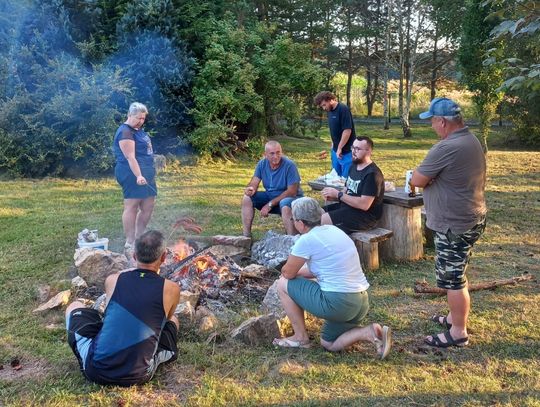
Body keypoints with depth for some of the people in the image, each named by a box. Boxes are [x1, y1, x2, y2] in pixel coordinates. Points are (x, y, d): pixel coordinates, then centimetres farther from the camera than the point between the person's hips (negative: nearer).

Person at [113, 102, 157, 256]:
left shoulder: (138, 130, 17)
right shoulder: (125, 132, -14)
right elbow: (130, 157, -22)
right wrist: (138, 175, -30)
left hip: (146, 173, 10)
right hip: (132, 175, -10)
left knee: (148, 207, 11)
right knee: (131, 207, -6)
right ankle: (129, 244, -1)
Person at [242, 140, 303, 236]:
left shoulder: (289, 165, -20)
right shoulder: (262, 164, -4)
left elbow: (292, 191, -22)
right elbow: (254, 183, -6)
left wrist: (270, 204, -22)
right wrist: (250, 189, -34)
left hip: (290, 197, -6)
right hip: (270, 195, 6)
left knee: (285, 206, -39)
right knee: (247, 198, -11)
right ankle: (246, 236, -6)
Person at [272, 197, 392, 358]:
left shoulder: (307, 239, -13)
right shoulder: (332, 229, 12)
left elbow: (287, 273, -2)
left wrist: (286, 271, 19)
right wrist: (297, 271, 20)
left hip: (337, 302, -9)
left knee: (283, 284, 7)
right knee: (328, 344, 27)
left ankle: (301, 338, 15)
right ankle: (368, 333, 4)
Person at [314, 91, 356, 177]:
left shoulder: (343, 109, -17)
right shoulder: (330, 111, 8)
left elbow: (347, 130, -22)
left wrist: (339, 148, -19)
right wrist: (333, 145, 15)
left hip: (346, 151, -8)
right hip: (335, 150, 9)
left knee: (346, 177, -4)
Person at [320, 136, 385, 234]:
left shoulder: (372, 174, -18)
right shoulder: (354, 166, 12)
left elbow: (364, 205, -25)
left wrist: (338, 194, -20)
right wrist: (332, 196, -6)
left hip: (365, 215, -9)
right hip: (347, 206, 9)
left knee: (325, 219, -25)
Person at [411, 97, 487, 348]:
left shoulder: (446, 148, -25)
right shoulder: (470, 140, 9)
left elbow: (417, 180, -17)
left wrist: (418, 174, 4)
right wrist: (431, 177, -1)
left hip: (455, 225, -10)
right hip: (469, 219, 10)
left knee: (452, 278, 1)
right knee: (455, 274, 22)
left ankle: (458, 333, 13)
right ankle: (455, 317, 37)